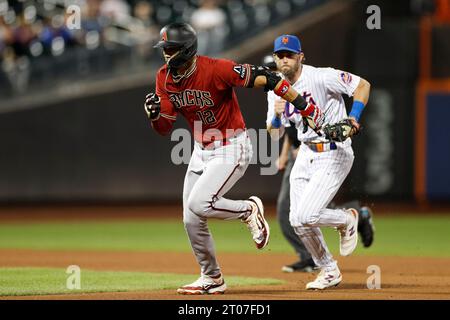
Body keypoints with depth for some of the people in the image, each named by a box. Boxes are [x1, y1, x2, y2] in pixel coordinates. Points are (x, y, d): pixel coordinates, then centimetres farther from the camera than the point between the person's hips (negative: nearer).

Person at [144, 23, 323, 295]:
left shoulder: (216, 69, -24)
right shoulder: (165, 78, -3)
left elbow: (264, 78, -23)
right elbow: (164, 128, 3)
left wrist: (306, 107, -25)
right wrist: (154, 113, -21)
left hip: (232, 149, -7)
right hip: (201, 151, 7)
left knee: (199, 204, -24)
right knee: (192, 221, 6)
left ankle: (249, 209, 4)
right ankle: (212, 280, 23)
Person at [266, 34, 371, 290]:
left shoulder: (321, 77, -16)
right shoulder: (277, 90, 5)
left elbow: (363, 85, -12)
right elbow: (274, 135, 7)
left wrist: (354, 117, -24)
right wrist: (277, 116, -14)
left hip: (335, 155, -7)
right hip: (306, 153, 7)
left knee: (305, 216, -18)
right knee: (297, 221, 3)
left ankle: (347, 219, 13)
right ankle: (329, 271, 22)